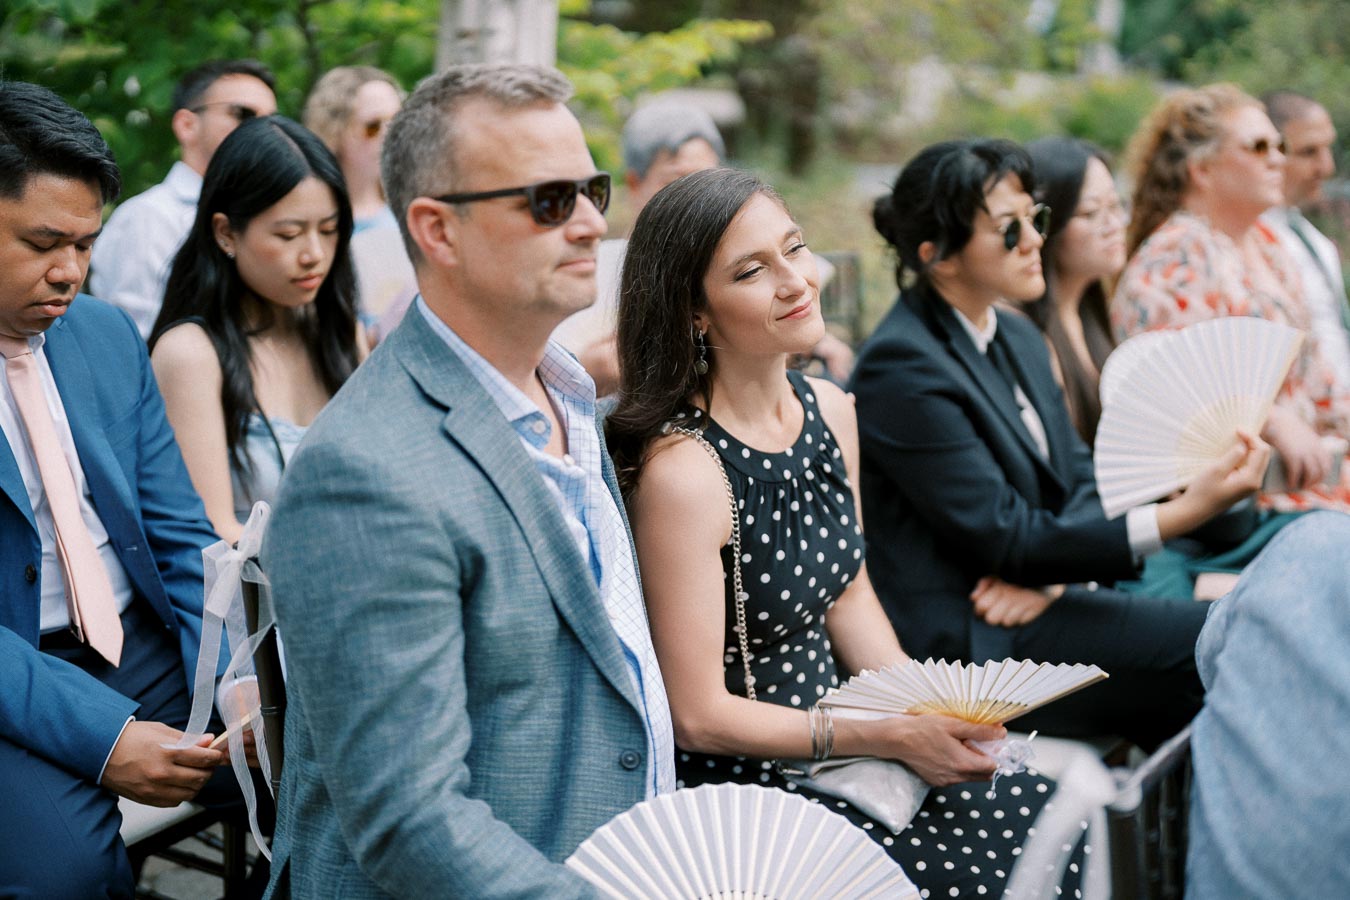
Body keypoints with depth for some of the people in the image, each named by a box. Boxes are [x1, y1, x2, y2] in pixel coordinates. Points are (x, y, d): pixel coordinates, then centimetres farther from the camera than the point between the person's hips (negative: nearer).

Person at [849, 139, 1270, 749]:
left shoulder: (1017, 337, 14)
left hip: (1041, 604, 8)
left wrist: (1048, 568, -11)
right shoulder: (901, 367, -16)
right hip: (976, 645, -8)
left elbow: (1081, 476, 12)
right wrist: (1182, 514, -25)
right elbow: (1004, 535, -19)